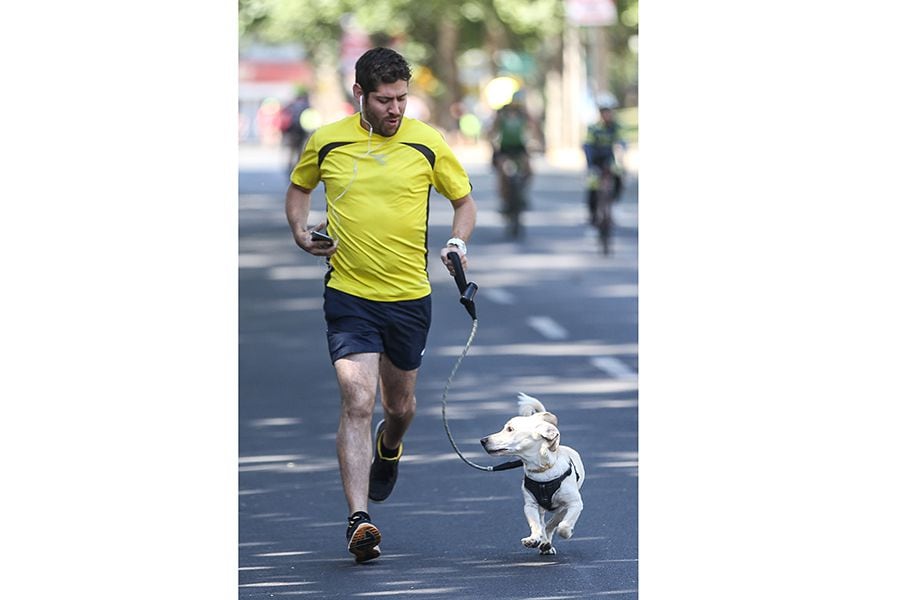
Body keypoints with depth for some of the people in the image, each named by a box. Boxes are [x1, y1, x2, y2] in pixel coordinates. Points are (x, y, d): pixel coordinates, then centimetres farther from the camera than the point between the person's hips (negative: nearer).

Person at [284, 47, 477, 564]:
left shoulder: (427, 144, -3)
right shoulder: (326, 141, -1)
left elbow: (465, 199, 10)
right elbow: (300, 187, 18)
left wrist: (458, 241, -9)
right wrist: (301, 230, 0)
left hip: (409, 296, 2)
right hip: (348, 294, -1)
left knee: (399, 405, 15)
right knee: (357, 401, -15)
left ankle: (389, 450, 52)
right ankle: (360, 520, -20)